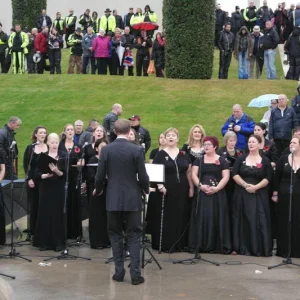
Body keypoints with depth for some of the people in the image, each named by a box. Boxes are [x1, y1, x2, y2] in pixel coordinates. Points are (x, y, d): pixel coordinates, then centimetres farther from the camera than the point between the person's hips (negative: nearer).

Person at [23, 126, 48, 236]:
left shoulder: (49, 148, 5)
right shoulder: (30, 148, 5)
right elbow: (26, 164, 2)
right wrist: (29, 178, -9)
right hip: (33, 180, 0)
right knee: (34, 205, 3)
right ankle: (33, 230, 10)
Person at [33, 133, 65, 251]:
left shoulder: (63, 157, 1)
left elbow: (65, 174, -5)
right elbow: (37, 174, 1)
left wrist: (57, 171, -23)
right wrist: (46, 175, -17)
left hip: (58, 190, -1)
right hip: (45, 189, 1)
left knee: (57, 215, -2)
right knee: (44, 214, 1)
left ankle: (58, 242, 5)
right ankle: (44, 242, 9)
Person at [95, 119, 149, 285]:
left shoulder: (106, 149, -4)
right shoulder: (137, 150, -8)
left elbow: (100, 176, -2)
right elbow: (143, 176, -6)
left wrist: (98, 190, 19)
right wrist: (146, 190, 15)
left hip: (113, 198, 1)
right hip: (132, 198, -1)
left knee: (115, 235, 12)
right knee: (134, 236, 5)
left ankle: (119, 272, 11)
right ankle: (135, 273, 1)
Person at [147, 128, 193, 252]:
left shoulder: (183, 154, 9)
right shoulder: (160, 154, 0)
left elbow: (188, 172, 11)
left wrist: (191, 187, 5)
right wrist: (159, 185, -15)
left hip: (181, 192, 3)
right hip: (165, 191, -3)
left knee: (180, 218, 6)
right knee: (164, 218, -1)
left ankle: (179, 244, 14)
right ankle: (165, 244, 4)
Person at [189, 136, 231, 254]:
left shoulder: (222, 161, 5)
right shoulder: (199, 160, 11)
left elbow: (226, 177, -2)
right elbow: (194, 175, 4)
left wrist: (216, 188, -15)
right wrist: (200, 185, -13)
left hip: (217, 194, -2)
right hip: (201, 194, 2)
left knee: (217, 219, -3)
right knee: (202, 218, -1)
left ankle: (217, 246, 1)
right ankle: (200, 245, 3)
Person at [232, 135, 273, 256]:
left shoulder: (265, 160, 3)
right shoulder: (241, 158, 7)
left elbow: (267, 178, -3)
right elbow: (235, 174, 0)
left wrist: (256, 187, -17)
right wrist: (245, 185, -14)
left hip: (259, 195, -1)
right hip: (242, 194, 2)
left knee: (258, 221, -5)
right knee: (242, 221, 2)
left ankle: (259, 248, -1)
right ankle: (240, 247, 7)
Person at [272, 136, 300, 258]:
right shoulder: (283, 159, 3)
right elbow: (277, 177, 4)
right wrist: (275, 194, 0)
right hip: (284, 196, 1)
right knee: (284, 223, 5)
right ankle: (283, 250, 13)